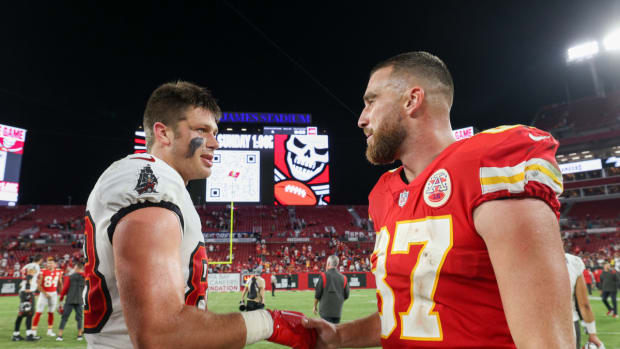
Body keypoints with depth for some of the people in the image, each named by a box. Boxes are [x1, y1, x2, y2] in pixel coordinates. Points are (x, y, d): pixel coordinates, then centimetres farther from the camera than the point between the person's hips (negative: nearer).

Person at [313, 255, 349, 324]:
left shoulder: (324, 276, -8)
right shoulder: (343, 278, 5)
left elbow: (317, 294, -6)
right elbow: (346, 295, 8)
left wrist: (315, 306, 7)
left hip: (326, 310, -4)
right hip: (338, 311, 4)